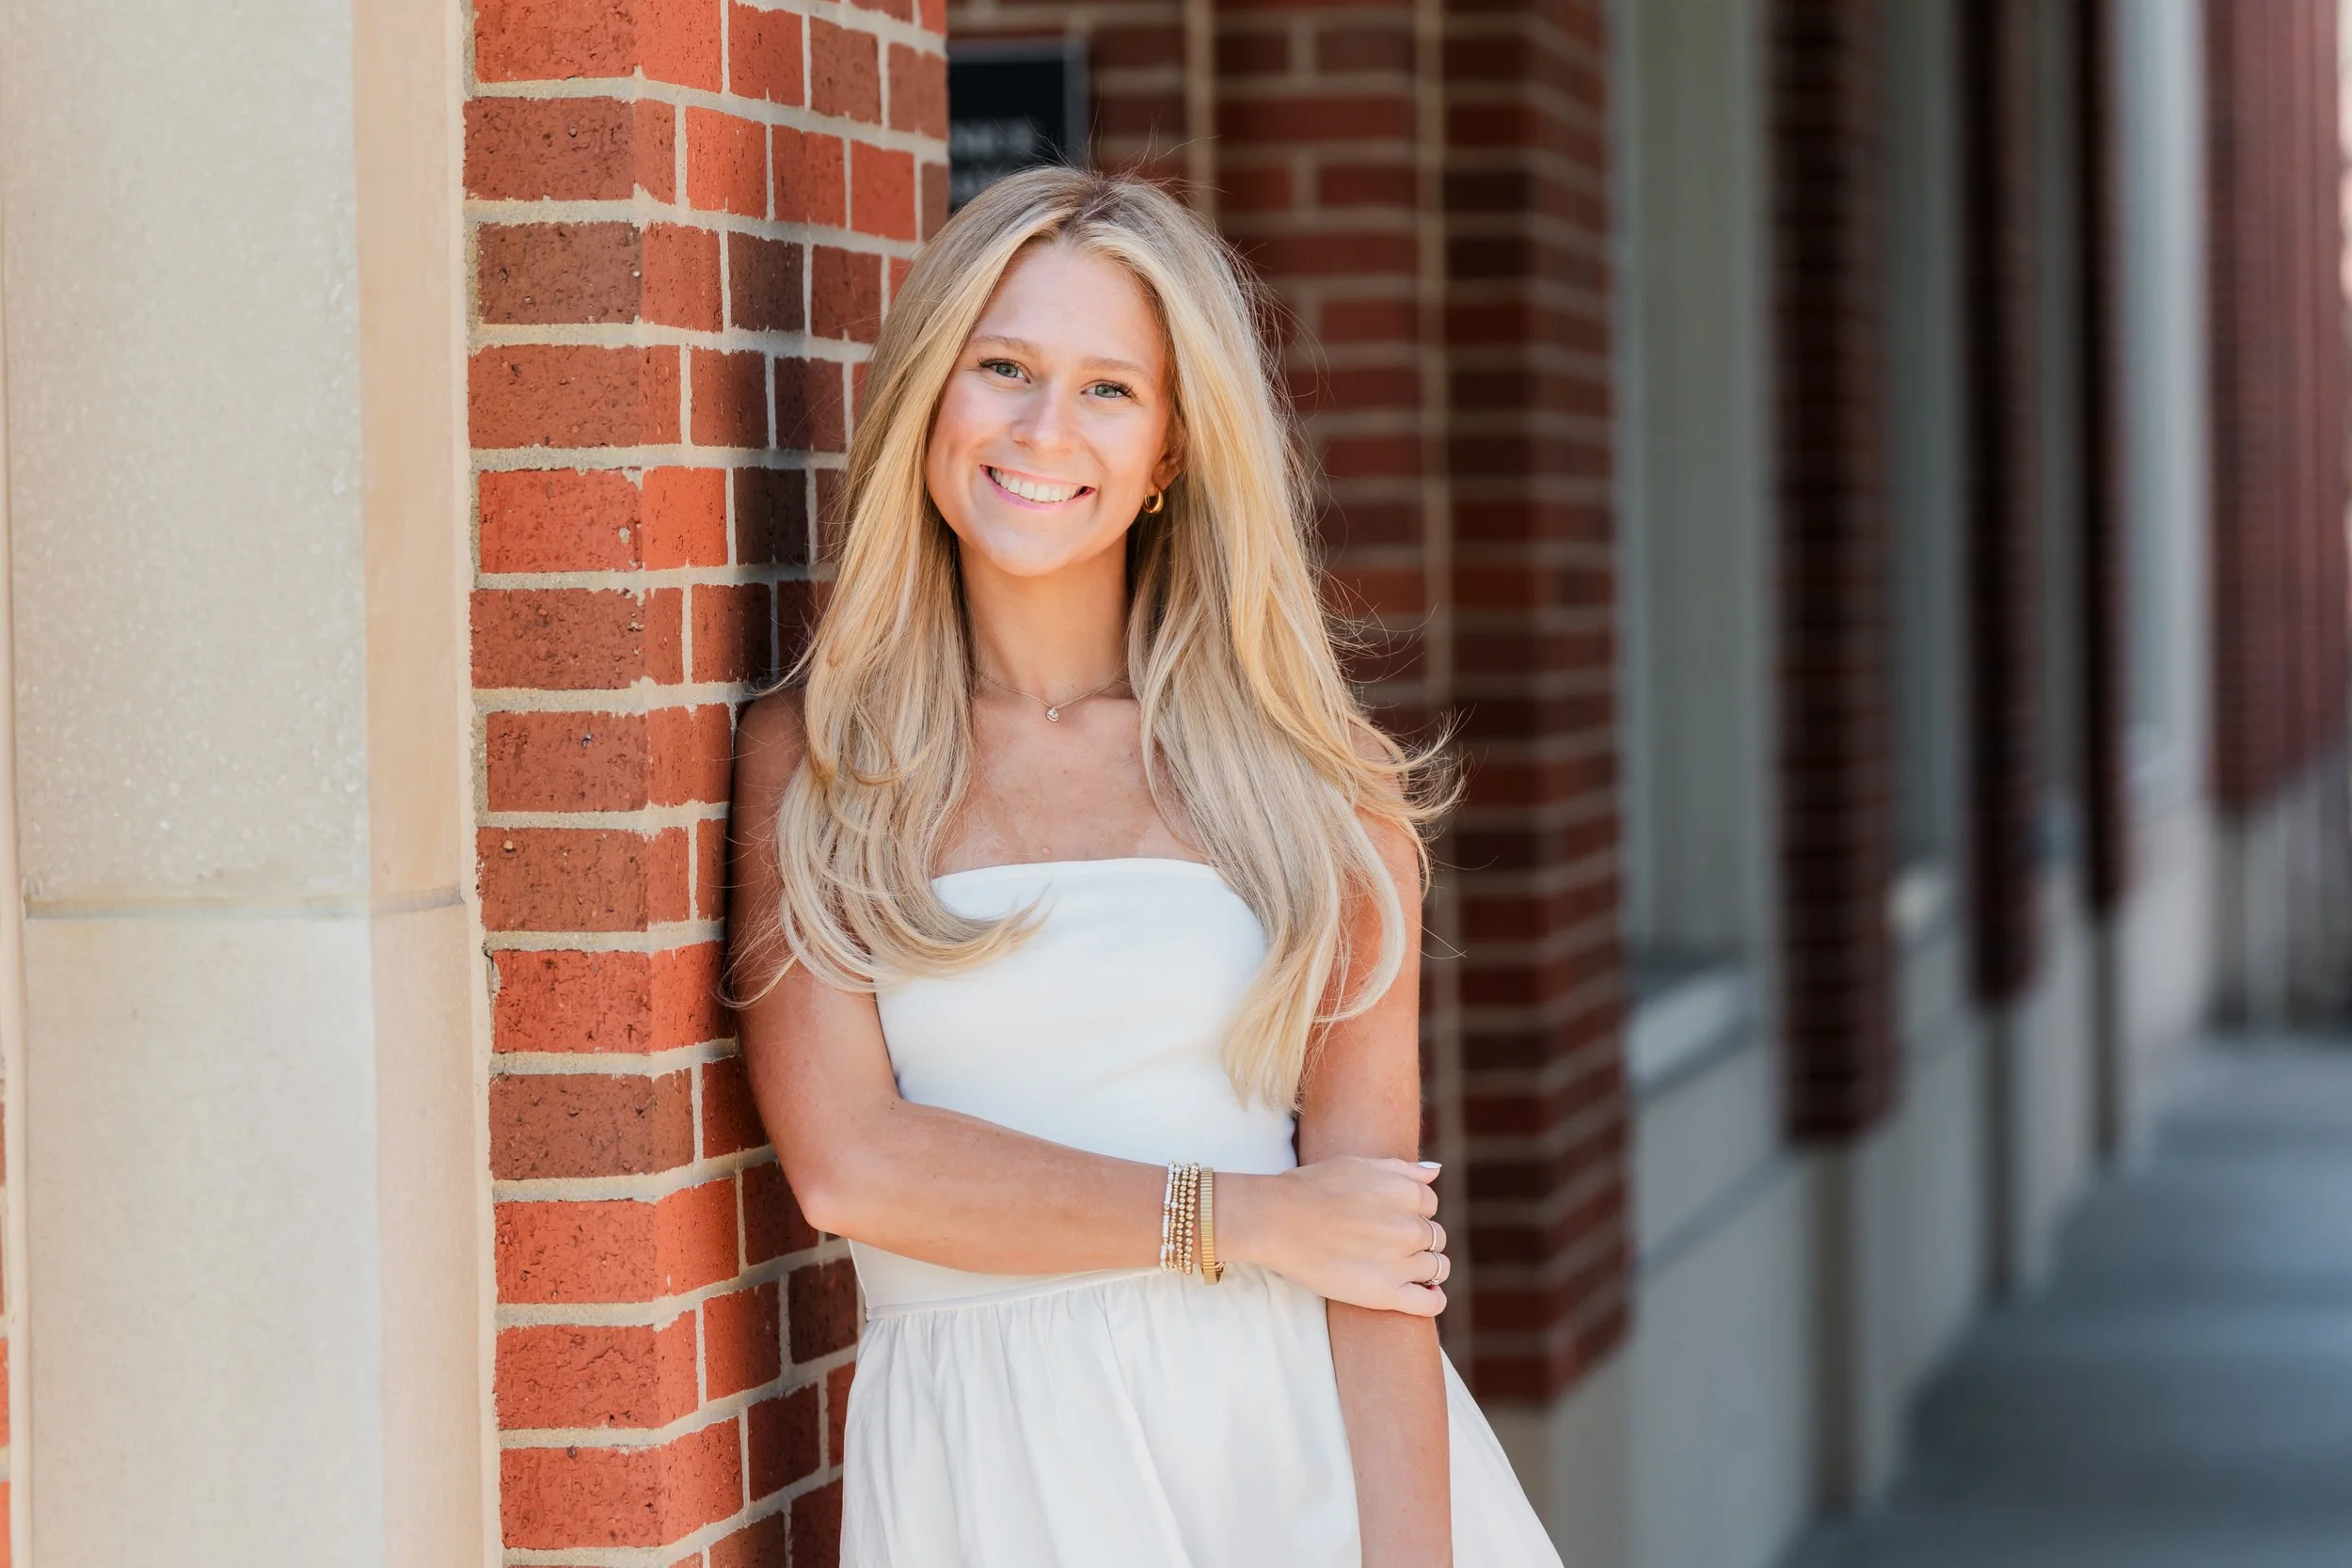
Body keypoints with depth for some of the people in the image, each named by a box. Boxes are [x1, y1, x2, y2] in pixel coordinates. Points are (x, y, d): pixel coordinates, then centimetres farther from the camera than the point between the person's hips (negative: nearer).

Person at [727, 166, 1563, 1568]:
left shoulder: (1308, 772, 2)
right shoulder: (810, 756, 3)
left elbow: (1372, 1210, -5)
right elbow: (845, 1160, -8)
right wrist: (1241, 1221, -10)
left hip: (1291, 1438, 0)